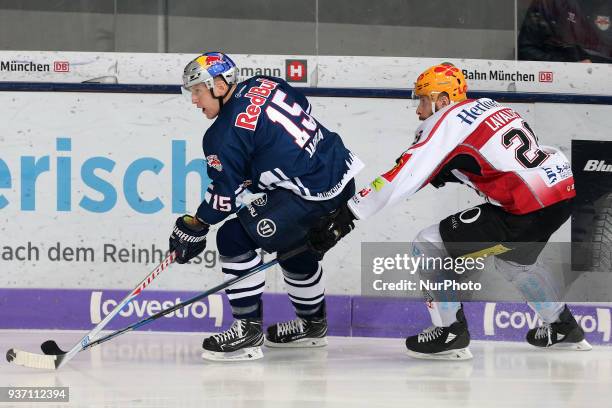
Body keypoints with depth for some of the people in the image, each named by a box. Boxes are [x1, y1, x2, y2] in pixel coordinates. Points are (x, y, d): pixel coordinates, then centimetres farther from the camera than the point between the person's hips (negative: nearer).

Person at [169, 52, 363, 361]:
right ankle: (312, 324, 47)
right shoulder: (265, 85, 9)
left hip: (313, 193, -10)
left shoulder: (226, 135, -13)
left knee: (234, 238, -8)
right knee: (291, 243, 31)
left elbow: (226, 194, -8)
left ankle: (248, 330, -4)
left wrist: (194, 227, 6)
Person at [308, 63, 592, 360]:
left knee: (428, 246, 1)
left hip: (526, 212, -9)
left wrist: (347, 215, -8)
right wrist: (450, 172, 16)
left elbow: (401, 179, -10)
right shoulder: (489, 107, 18)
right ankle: (563, 327, 42)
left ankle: (450, 333, 5)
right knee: (511, 259, 37)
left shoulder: (446, 122, -5)